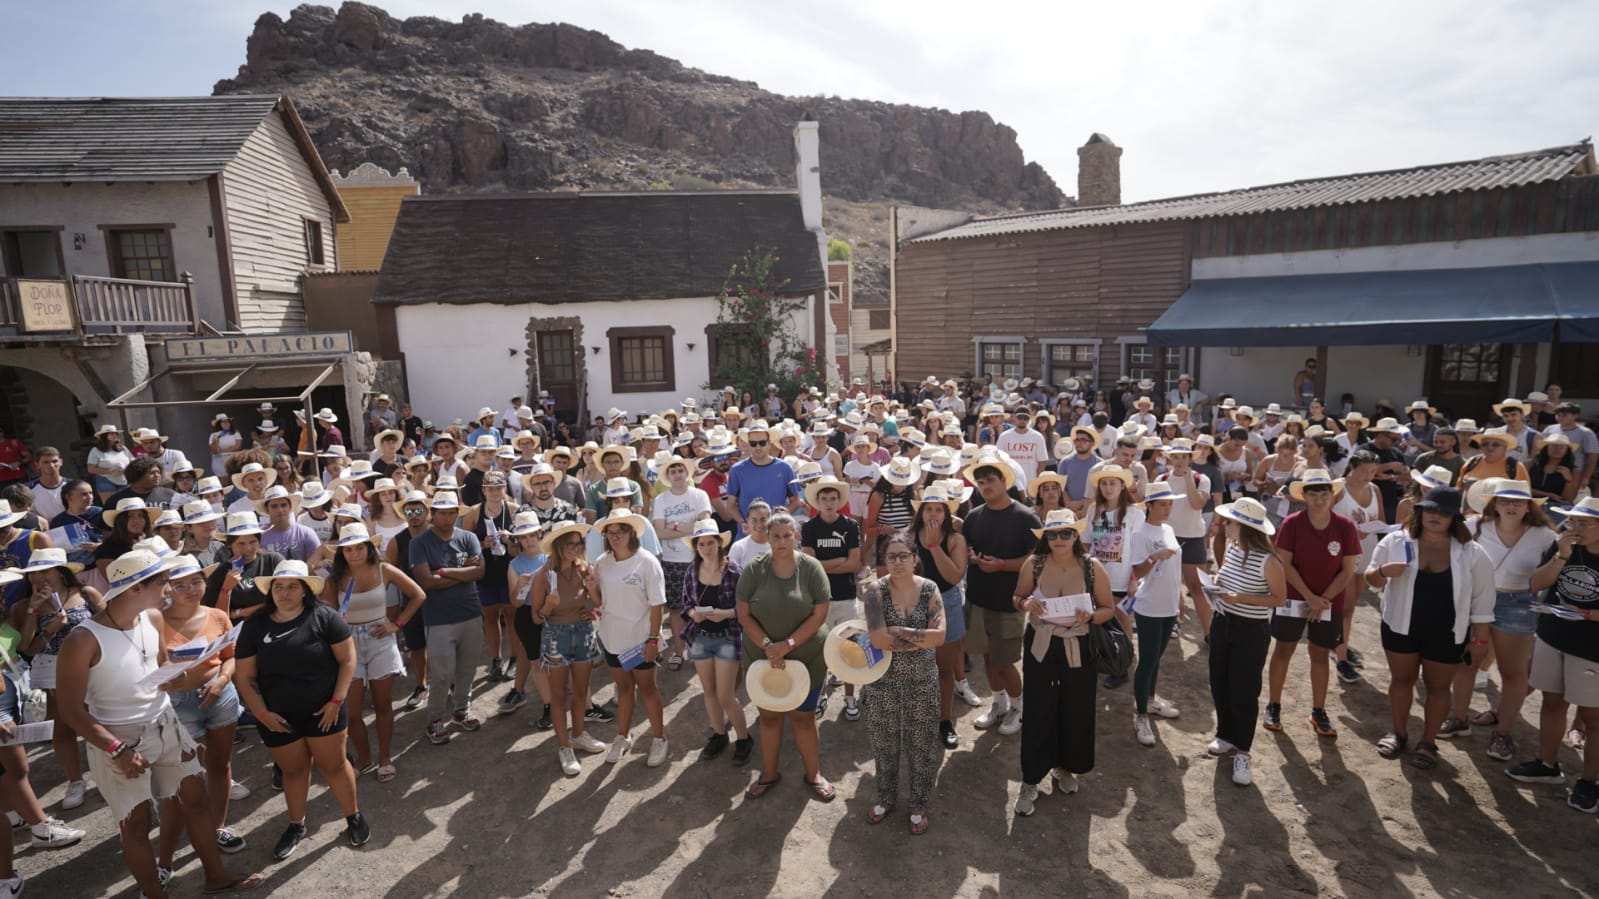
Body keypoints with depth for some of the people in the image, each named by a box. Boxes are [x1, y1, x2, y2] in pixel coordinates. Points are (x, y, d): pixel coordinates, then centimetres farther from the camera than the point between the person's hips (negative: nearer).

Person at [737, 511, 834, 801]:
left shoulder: (812, 569, -11)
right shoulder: (754, 570, -8)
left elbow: (819, 615, -12)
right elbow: (744, 615, -5)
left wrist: (788, 644, -18)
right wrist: (767, 645, -16)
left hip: (806, 658, -1)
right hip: (763, 657, 2)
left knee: (803, 717, 10)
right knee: (769, 716, 16)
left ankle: (814, 775, 30)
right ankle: (768, 774, 35)